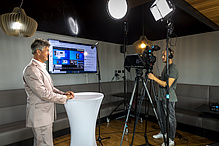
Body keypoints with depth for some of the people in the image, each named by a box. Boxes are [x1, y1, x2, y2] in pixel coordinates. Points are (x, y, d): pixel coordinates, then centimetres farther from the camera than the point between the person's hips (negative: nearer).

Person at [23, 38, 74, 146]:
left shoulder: (41, 68, 14)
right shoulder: (31, 70, -19)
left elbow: (50, 88, 16)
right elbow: (44, 94, -23)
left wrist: (63, 93, 1)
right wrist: (64, 98, -14)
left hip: (45, 114, 10)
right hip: (40, 116, -10)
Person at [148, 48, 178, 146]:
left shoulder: (173, 69, -17)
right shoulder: (165, 67, 13)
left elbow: (167, 84, -24)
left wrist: (154, 78, -22)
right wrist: (154, 77, 6)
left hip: (169, 98, -9)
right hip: (161, 97, 9)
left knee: (170, 118, 2)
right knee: (161, 116, 19)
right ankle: (163, 133, 37)